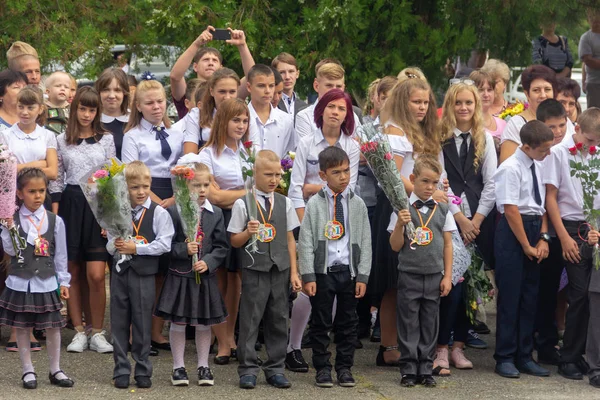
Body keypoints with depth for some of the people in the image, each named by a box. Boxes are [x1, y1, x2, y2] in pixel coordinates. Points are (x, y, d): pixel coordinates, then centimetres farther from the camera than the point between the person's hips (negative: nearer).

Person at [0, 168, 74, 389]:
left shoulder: (55, 221, 0)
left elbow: (60, 254, 5)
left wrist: (64, 282, 5)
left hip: (47, 282, 1)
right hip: (21, 282, -1)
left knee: (52, 327, 5)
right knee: (22, 327, 5)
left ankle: (55, 370, 17)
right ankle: (28, 371, 16)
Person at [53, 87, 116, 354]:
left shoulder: (106, 140, 6)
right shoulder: (62, 141, 7)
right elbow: (56, 180, 8)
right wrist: (55, 216, 0)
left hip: (98, 205, -1)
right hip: (71, 204, 1)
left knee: (96, 275, -9)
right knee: (73, 274, 4)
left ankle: (97, 333, 0)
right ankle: (79, 332, 12)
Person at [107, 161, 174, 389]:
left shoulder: (159, 213, -4)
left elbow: (164, 244, -11)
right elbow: (110, 247, 9)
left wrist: (137, 248, -15)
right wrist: (116, 246, -14)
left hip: (144, 274, -3)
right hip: (120, 272, 3)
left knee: (142, 324, 3)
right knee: (119, 323, 6)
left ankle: (143, 371, 13)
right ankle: (121, 371, 14)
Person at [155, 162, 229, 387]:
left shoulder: (216, 214, 1)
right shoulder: (174, 211, -7)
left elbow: (222, 247, 3)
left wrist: (209, 262, -11)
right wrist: (183, 250, -20)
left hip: (206, 277, 2)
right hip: (179, 276, -2)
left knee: (204, 324, 10)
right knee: (178, 324, 4)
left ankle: (203, 366, 22)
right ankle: (178, 367, 15)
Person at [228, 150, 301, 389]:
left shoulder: (284, 203, 7)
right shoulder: (243, 204, -4)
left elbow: (290, 239, 10)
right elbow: (235, 241, 0)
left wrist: (294, 272, 6)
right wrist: (248, 233, -21)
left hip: (280, 270, 3)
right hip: (254, 269, -3)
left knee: (279, 319, 7)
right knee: (250, 319, -1)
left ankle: (275, 368, 14)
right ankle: (248, 369, 4)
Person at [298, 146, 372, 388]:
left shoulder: (357, 204, 4)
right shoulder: (315, 204, -1)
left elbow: (365, 242, 6)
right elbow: (305, 241, -2)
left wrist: (362, 276, -1)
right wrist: (308, 276, -8)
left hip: (349, 271, 2)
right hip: (322, 271, -2)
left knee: (348, 323, 8)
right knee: (321, 323, 4)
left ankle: (345, 368, 18)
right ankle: (322, 368, 13)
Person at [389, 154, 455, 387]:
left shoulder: (442, 210, 5)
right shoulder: (403, 210, -3)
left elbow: (447, 244, 8)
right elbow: (395, 246, -1)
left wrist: (447, 276, 5)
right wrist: (400, 225, -18)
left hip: (434, 276, 2)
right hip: (409, 275, -2)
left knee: (429, 324, 6)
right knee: (408, 323, 2)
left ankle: (426, 369, 12)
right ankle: (409, 370, 7)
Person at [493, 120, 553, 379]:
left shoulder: (539, 167, 9)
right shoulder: (511, 169, -14)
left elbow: (542, 205, 11)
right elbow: (511, 211, -16)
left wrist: (543, 239, -1)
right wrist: (527, 246, -12)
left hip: (534, 230, 7)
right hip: (512, 234, -7)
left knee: (530, 297, 10)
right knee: (510, 297, -2)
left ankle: (524, 356, 17)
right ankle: (505, 358, 6)